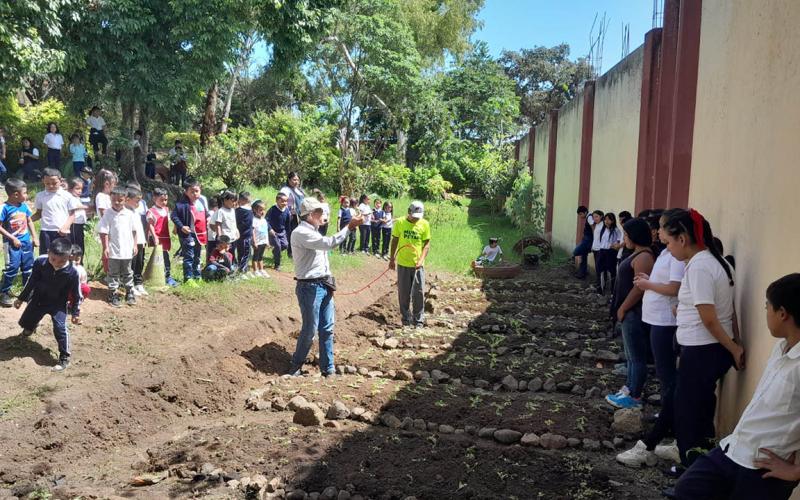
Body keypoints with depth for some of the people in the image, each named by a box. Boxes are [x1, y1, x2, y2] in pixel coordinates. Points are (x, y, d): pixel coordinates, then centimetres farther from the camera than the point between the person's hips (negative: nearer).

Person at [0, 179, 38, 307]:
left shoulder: (24, 206, 2)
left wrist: (34, 237, 12)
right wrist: (13, 238, -16)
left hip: (26, 242, 6)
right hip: (12, 243, -6)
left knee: (28, 267, 13)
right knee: (12, 268, -8)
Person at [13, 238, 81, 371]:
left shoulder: (72, 272, -29)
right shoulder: (40, 262, -22)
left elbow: (76, 294, -14)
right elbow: (32, 281, -4)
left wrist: (75, 312, -7)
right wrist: (21, 298, 5)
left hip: (58, 304, -4)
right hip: (38, 299, 4)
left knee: (60, 328, -19)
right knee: (25, 322, 21)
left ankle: (64, 358, -4)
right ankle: (31, 326, 61)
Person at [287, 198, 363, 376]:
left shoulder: (314, 232, 16)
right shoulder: (301, 233, -15)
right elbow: (329, 243, -25)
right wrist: (349, 227, -21)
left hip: (324, 286, 9)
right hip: (310, 287, -9)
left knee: (327, 329, 10)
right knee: (310, 330, 1)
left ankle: (328, 369, 19)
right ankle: (296, 366, 20)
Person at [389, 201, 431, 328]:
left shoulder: (424, 224, -4)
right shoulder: (400, 222, -3)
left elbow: (427, 244, -2)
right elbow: (394, 241, 5)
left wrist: (421, 260, -15)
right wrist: (392, 259, 6)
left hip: (418, 264, 0)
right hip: (403, 264, 1)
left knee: (419, 293, 1)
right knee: (403, 294, 8)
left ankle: (419, 320, 13)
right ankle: (406, 319, 21)